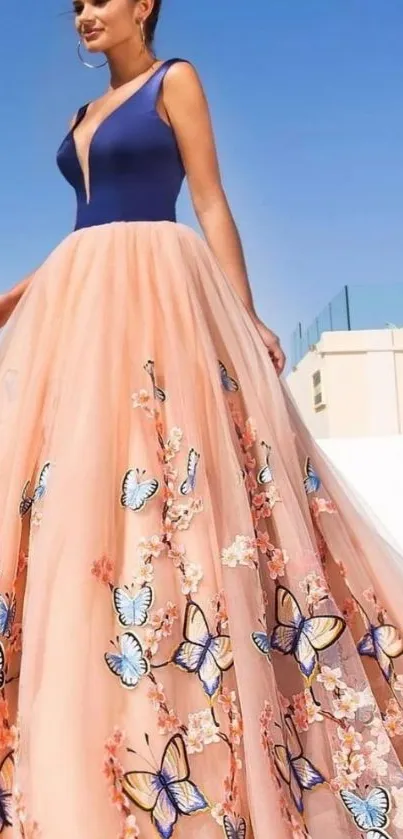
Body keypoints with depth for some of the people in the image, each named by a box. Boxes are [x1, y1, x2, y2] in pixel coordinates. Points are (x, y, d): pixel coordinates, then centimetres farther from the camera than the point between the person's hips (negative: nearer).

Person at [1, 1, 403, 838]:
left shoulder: (175, 80, 6)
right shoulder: (86, 115, 25)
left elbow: (212, 205, -3)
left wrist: (245, 318, -10)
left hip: (152, 290, -7)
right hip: (77, 298, 8)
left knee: (164, 498, -11)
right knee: (73, 498, 0)